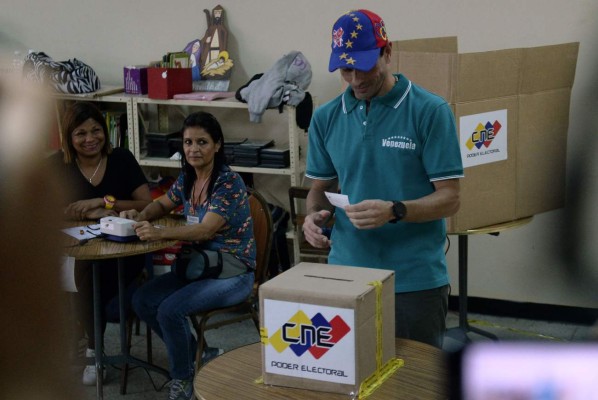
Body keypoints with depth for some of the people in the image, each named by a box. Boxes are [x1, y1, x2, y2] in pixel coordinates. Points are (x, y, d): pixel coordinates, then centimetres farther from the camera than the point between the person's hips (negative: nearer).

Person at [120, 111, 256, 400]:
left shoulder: (229, 182, -19)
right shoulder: (187, 178, 5)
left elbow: (206, 229, -31)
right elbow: (163, 204, 22)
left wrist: (160, 233, -45)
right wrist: (141, 216, -2)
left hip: (232, 273, -8)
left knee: (170, 310, -25)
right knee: (143, 301, -7)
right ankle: (196, 355, 11)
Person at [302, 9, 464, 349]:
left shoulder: (431, 111, -8)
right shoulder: (326, 118, 5)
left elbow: (449, 198, -9)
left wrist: (394, 211, -25)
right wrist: (314, 215, -7)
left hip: (416, 280, -3)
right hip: (346, 277, 4)